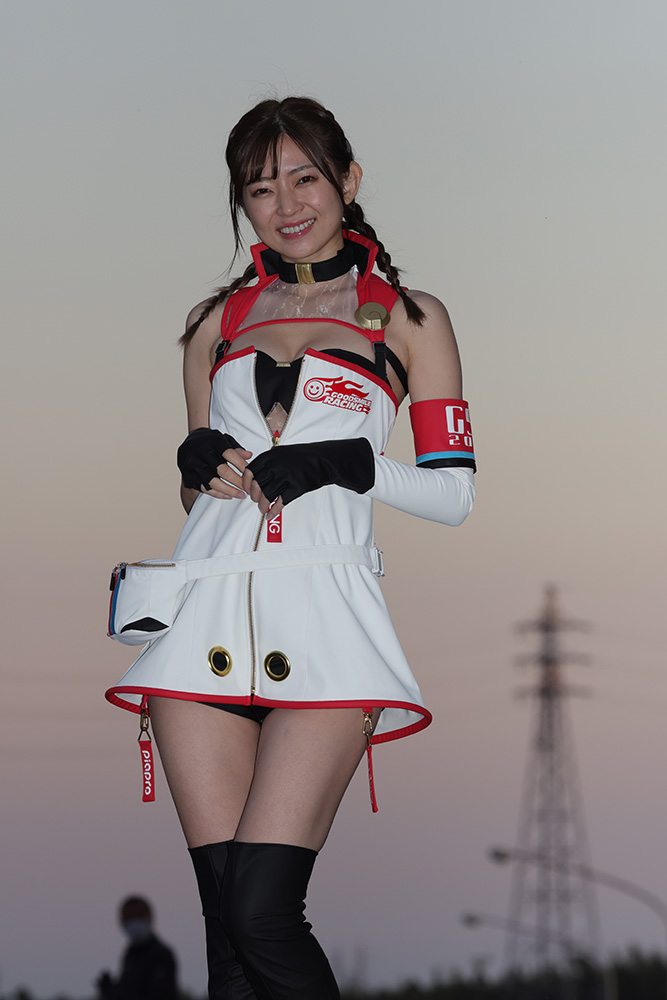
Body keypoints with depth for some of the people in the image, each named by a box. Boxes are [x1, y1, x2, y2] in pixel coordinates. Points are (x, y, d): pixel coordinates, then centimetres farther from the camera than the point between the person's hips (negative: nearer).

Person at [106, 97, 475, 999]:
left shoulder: (408, 317, 14)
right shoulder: (220, 321, 23)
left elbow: (453, 493, 9)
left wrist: (341, 464, -6)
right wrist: (201, 463, 5)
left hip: (323, 612, -3)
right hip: (208, 610, 3)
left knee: (261, 913, -17)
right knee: (225, 920, -5)